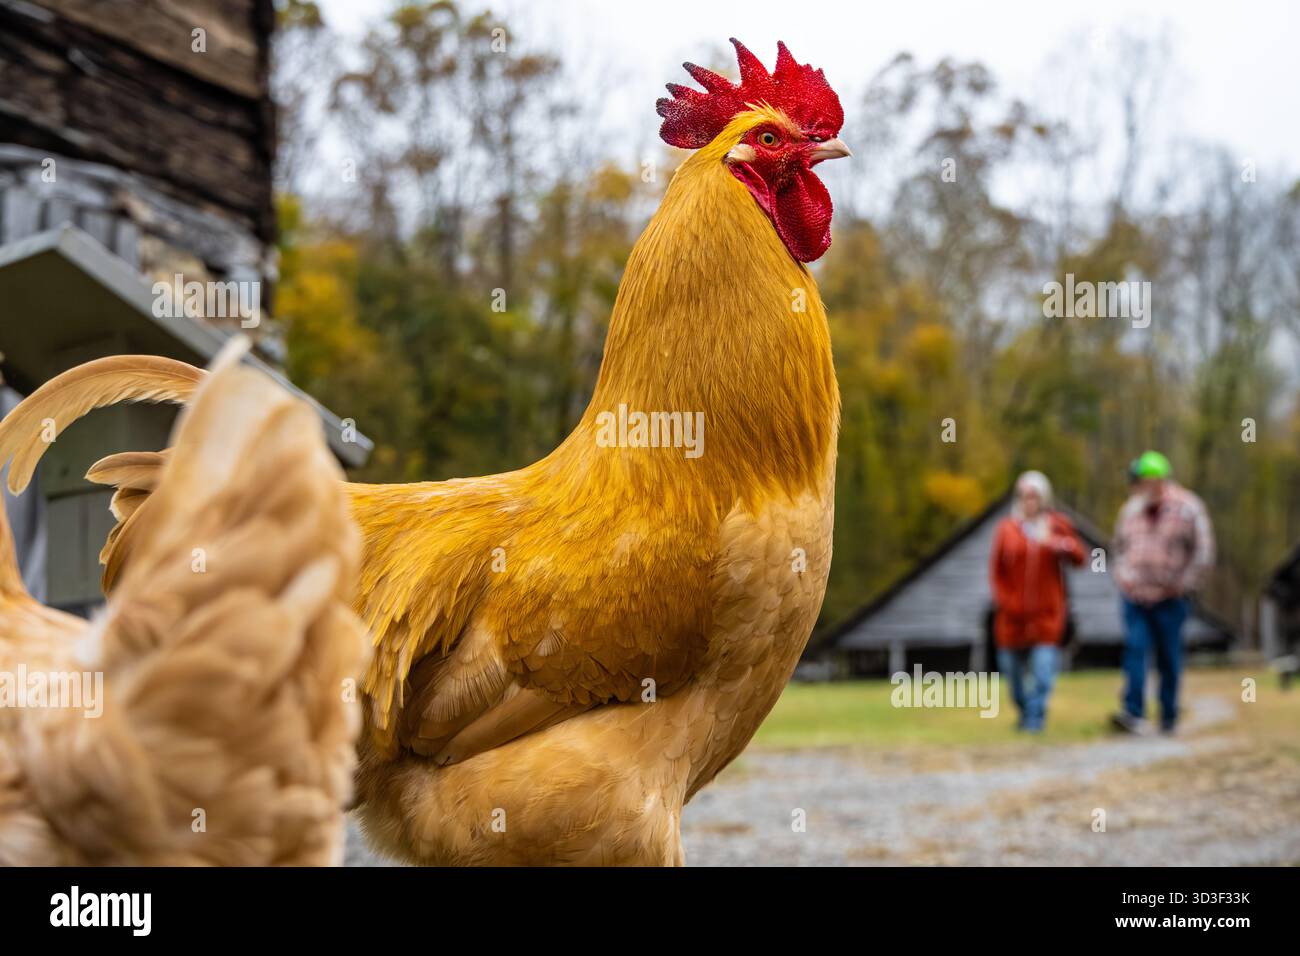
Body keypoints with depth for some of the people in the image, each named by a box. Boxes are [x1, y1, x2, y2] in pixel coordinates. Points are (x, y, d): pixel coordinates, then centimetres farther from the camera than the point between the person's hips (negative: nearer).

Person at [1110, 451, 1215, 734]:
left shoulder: (1187, 509, -3)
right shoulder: (1131, 509, 10)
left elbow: (1204, 552, -2)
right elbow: (1119, 544, 25)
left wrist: (1183, 583, -6)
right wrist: (1122, 576, 11)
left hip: (1169, 597, -3)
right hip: (1134, 596, 3)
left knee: (1169, 658, 3)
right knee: (1134, 649, -12)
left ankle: (1169, 718, 13)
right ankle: (1134, 714, -18)